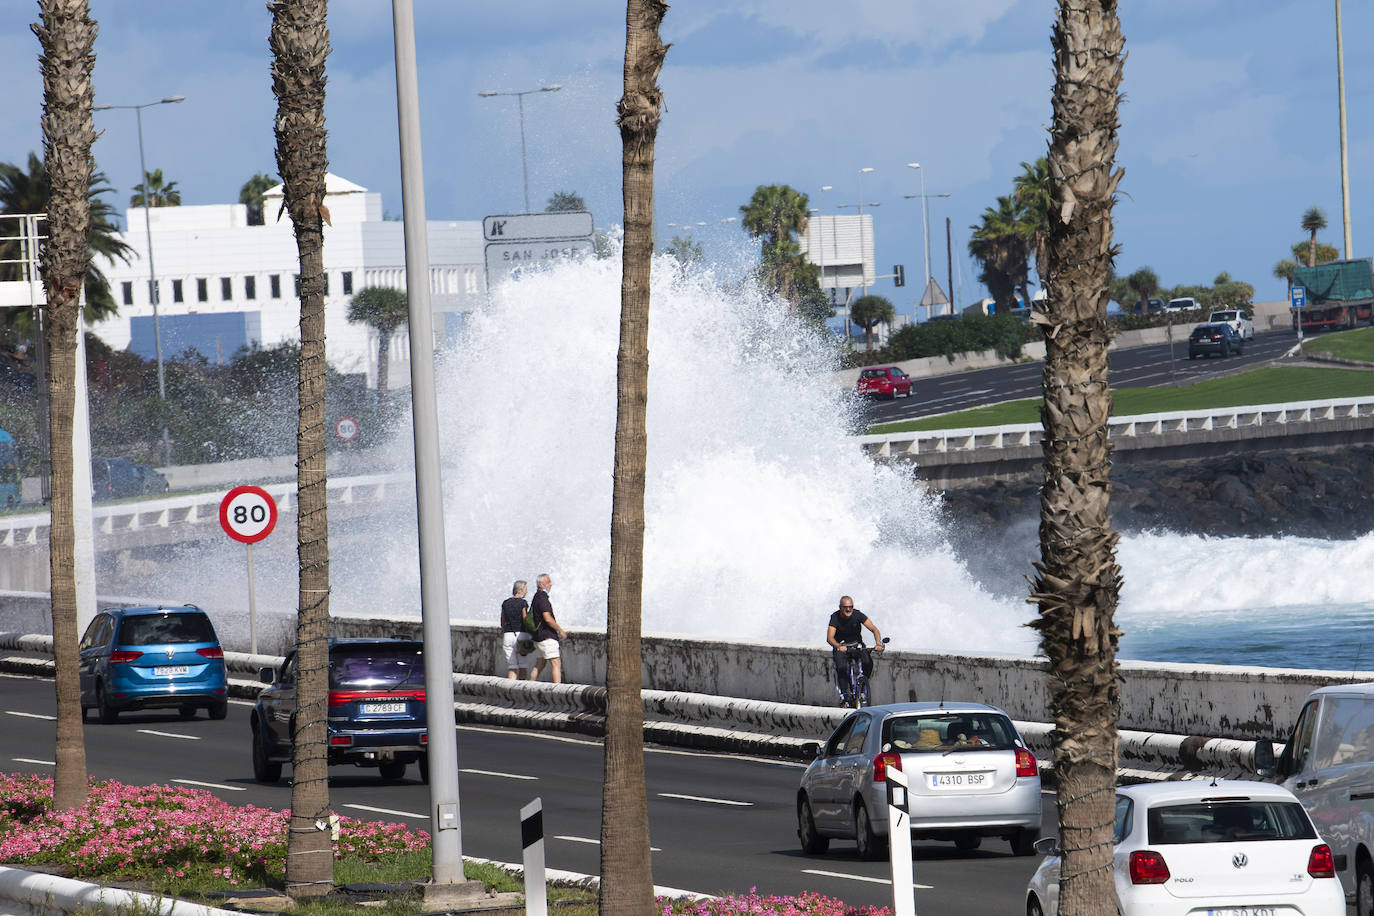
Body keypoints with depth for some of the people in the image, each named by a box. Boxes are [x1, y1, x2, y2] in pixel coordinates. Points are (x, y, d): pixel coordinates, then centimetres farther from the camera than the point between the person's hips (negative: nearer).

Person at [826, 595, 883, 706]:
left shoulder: (857, 615, -16)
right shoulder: (835, 617, -19)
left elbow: (874, 629, -21)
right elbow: (830, 638, -30)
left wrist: (878, 643, -40)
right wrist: (838, 646, -52)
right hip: (840, 645, -1)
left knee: (868, 663, -25)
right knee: (842, 667, -29)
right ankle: (844, 694, -15)